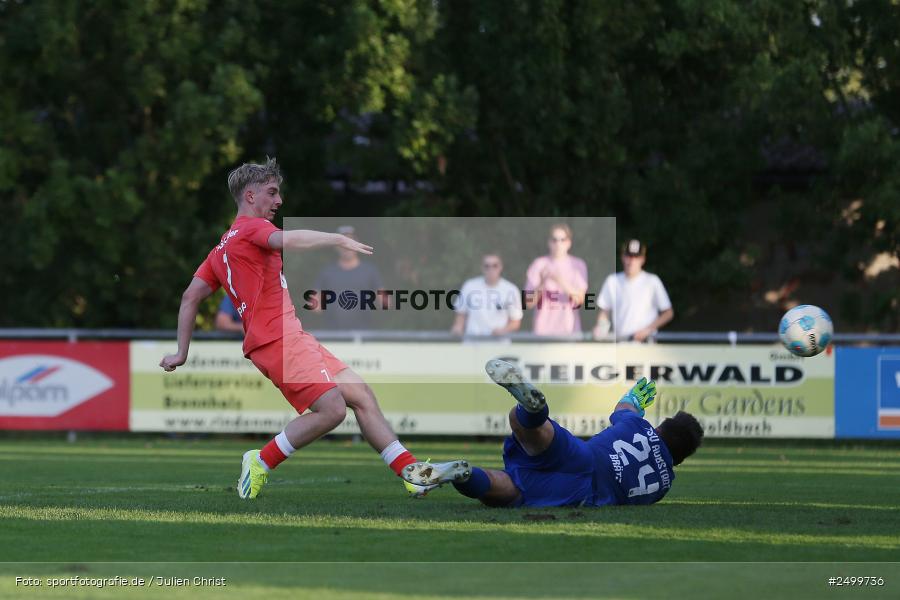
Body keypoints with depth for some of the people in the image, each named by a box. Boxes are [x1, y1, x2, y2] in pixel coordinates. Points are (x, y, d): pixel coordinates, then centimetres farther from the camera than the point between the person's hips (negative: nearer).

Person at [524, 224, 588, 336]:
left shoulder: (578, 265, 5)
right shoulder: (539, 265, 3)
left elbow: (580, 299, -7)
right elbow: (529, 302, 0)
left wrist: (561, 281, -21)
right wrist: (542, 283, -17)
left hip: (570, 331, 0)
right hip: (544, 331, 0)